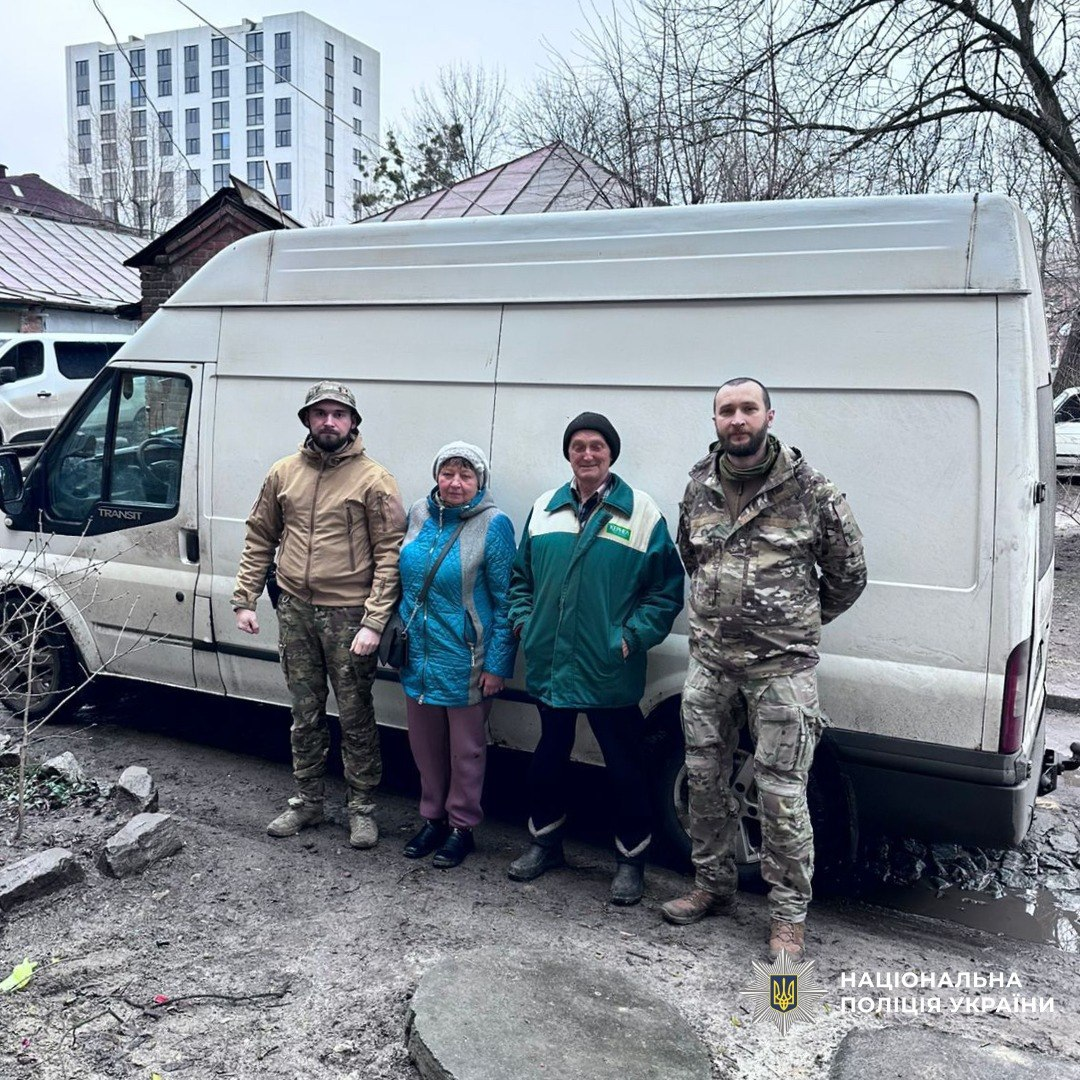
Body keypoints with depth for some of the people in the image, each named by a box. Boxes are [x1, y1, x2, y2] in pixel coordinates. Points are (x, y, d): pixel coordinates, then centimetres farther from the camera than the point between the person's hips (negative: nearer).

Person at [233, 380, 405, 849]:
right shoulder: (283, 473, 7)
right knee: (305, 713, 16)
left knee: (355, 717, 5)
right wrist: (245, 598, 8)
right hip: (295, 611, 4)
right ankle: (307, 801, 31)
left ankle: (361, 808, 20)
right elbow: (259, 539, 14)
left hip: (348, 614, -4)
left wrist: (374, 621, -17)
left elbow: (389, 554, -10)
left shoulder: (373, 479, -7)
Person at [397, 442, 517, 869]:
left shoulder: (493, 526, -11)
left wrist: (496, 664, -14)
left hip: (465, 661, -5)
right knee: (425, 744, 16)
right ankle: (433, 818, 33)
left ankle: (461, 826, 25)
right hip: (419, 656, 6)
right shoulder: (419, 515, 5)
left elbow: (505, 601, -11)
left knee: (466, 749, 9)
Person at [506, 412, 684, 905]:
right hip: (549, 664, 4)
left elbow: (667, 590, -3)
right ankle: (545, 842, 37)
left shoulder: (641, 513, -4)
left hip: (610, 673, -4)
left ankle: (630, 859, 24)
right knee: (549, 754, 18)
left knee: (623, 764, 7)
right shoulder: (544, 508, 8)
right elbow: (521, 574, 18)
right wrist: (523, 619, 5)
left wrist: (634, 636, -12)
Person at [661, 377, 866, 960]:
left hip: (781, 665, -4)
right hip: (708, 661, 5)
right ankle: (713, 884, 33)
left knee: (781, 792, -1)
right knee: (704, 778, 14)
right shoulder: (698, 487, 5)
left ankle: (789, 916, 14)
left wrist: (798, 622, 9)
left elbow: (849, 571, 3)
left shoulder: (809, 489, -7)